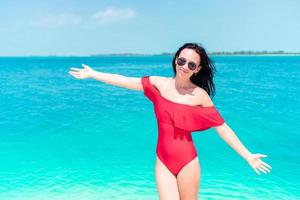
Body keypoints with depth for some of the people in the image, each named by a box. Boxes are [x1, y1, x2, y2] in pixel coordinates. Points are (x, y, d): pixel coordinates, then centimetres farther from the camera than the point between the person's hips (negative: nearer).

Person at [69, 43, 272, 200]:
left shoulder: (200, 95, -7)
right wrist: (92, 73, 7)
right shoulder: (159, 83, -3)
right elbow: (124, 81, 2)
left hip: (187, 161, -1)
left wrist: (248, 156, -5)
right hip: (163, 161, 2)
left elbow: (222, 127, -4)